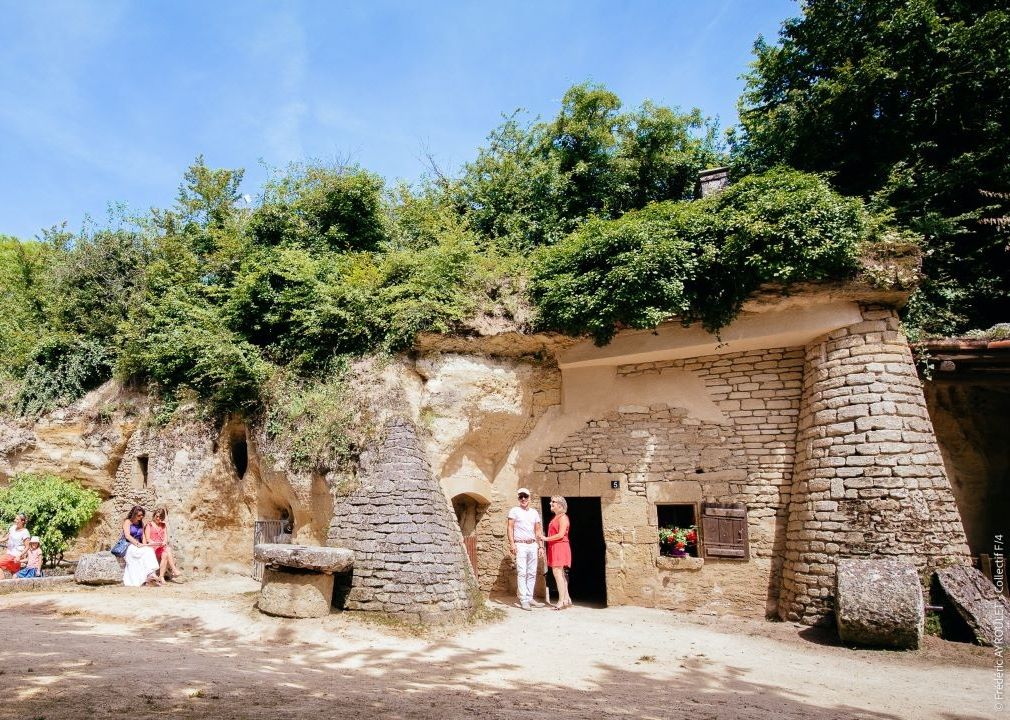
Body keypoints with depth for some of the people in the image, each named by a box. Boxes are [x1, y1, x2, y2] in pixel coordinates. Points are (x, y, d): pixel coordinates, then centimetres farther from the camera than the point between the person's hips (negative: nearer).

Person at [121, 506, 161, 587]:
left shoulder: (141, 524, 20)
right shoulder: (127, 522, 2)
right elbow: (127, 536, -12)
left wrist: (145, 545, -4)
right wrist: (138, 544, -23)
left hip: (138, 546, 5)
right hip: (128, 546, -5)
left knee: (149, 550, -28)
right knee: (147, 551, -32)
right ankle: (150, 574, -41)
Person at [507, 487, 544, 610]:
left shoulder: (534, 512, 15)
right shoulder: (514, 511, 3)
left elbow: (538, 530, 16)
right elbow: (510, 528, -2)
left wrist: (541, 545, 9)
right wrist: (512, 544, -12)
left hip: (533, 545, 5)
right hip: (520, 545, -4)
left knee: (532, 573, 4)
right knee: (521, 573, -9)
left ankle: (529, 598, 11)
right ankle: (523, 600, -8)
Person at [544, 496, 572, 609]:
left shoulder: (563, 517, -10)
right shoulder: (554, 518, 18)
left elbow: (561, 535, -17)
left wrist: (546, 539, -13)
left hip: (560, 547, -10)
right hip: (554, 547, 10)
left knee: (557, 573, -11)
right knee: (560, 574, 11)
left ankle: (562, 601, -10)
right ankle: (567, 599, 16)